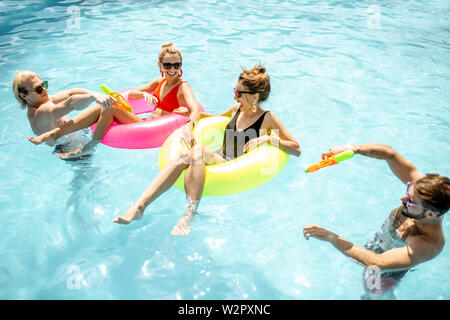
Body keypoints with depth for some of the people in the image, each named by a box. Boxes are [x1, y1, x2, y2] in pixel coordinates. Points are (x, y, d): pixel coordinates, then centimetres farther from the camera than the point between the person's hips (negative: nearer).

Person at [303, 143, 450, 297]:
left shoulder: (429, 245, -46)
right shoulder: (421, 186, -33)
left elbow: (378, 263, -50)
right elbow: (389, 153, -28)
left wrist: (331, 237, -51)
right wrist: (353, 149, -46)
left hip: (393, 266, -5)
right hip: (380, 238, 5)